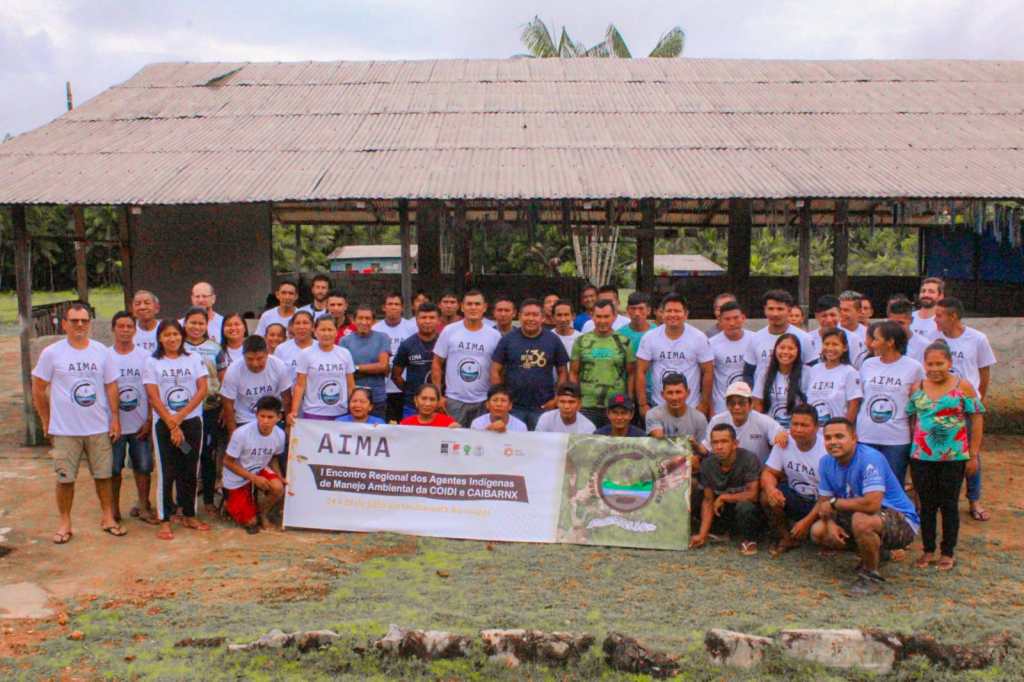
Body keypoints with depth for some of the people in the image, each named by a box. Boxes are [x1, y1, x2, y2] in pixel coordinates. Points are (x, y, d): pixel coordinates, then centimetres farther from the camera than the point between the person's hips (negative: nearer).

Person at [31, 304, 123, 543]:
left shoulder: (101, 351, 2)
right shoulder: (51, 353, -5)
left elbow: (111, 386, 6)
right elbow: (38, 389, 1)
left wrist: (115, 418, 1)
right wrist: (46, 422, 2)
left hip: (99, 428, 2)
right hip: (65, 430, -2)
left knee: (103, 475, 10)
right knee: (65, 478, 6)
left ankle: (108, 517, 23)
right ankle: (64, 523, 20)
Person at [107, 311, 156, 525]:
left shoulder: (145, 357, 1)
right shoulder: (105, 357, -2)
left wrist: (150, 420, -3)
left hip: (140, 425, 1)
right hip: (114, 424, -1)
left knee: (143, 466, 7)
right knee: (113, 468, 8)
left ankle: (143, 506, 21)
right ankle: (114, 508, 21)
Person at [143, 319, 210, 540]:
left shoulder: (194, 358, 6)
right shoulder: (152, 362, 2)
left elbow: (202, 390, -2)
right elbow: (153, 398, -5)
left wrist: (180, 416, -11)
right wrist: (172, 425, -11)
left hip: (192, 422, 2)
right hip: (163, 424, -2)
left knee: (189, 471, 7)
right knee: (166, 473, -2)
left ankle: (189, 515, 18)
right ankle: (165, 521, 4)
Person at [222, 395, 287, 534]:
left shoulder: (280, 434, -15)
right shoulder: (242, 433, -28)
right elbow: (228, 462, -17)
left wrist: (280, 476, -13)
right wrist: (254, 478, -22)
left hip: (259, 470, 3)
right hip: (237, 478, -3)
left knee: (278, 488, -29)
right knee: (251, 523, -6)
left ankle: (262, 513, 3)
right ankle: (229, 504, 25)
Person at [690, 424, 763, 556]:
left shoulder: (749, 459, -23)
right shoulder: (707, 464, -8)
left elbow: (753, 495, -25)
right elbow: (708, 500, -5)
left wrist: (723, 497, -15)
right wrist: (702, 535, -13)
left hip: (750, 511, -6)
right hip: (725, 512, 6)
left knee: (744, 505, -37)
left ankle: (749, 540, -5)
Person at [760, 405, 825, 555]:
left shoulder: (826, 450, -21)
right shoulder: (784, 442, -8)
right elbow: (768, 472, -5)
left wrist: (806, 521, -24)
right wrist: (770, 488, -29)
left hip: (818, 503, -3)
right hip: (794, 497, 4)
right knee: (767, 496, -25)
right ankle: (786, 538, -1)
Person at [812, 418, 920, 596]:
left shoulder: (870, 458, -28)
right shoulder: (826, 462, -3)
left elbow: (872, 504, -37)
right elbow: (824, 502, 2)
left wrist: (835, 503, -24)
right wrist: (830, 523, -19)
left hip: (902, 521, -8)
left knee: (861, 520, -37)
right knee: (818, 531, -3)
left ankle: (872, 574, -11)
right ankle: (875, 552, 18)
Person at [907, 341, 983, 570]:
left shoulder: (963, 386, -4)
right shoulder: (917, 389, 4)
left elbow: (976, 420, -2)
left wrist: (973, 455, -3)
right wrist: (911, 449, 6)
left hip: (954, 457, -2)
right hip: (922, 457, 2)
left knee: (949, 505, 8)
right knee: (927, 505, 10)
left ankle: (948, 553, 19)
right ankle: (928, 551, 22)